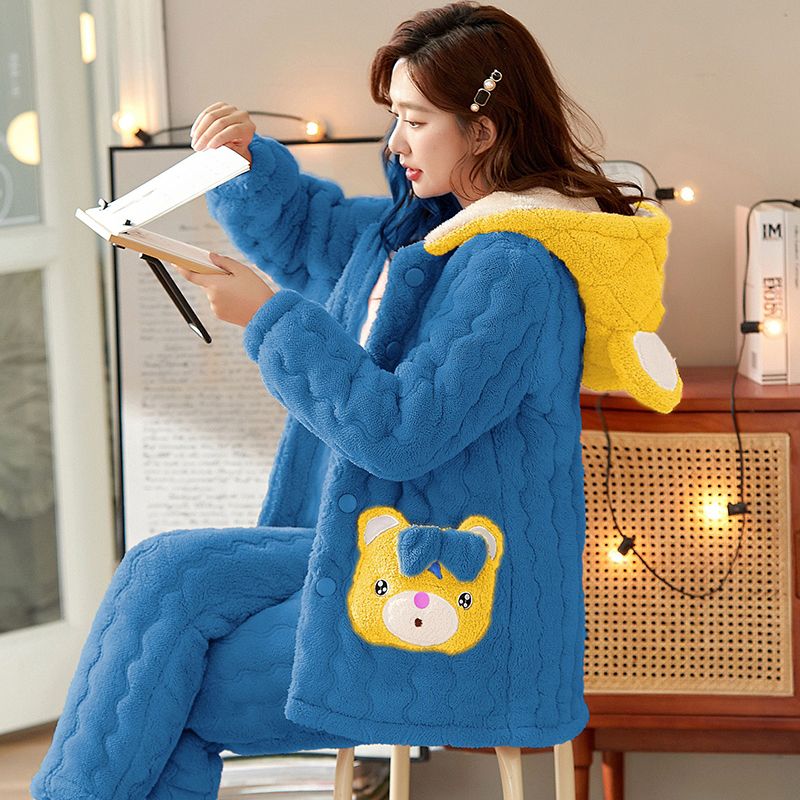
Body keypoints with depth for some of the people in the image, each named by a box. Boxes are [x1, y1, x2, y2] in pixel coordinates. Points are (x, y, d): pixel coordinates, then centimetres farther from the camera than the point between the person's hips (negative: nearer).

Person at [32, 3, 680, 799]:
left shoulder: (515, 271, -22)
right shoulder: (432, 222, 9)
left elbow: (398, 429, -26)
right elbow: (305, 235, 24)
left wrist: (270, 318, -21)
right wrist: (248, 159, 4)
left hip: (451, 614, -9)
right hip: (384, 550, 10)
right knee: (167, 573, -5)